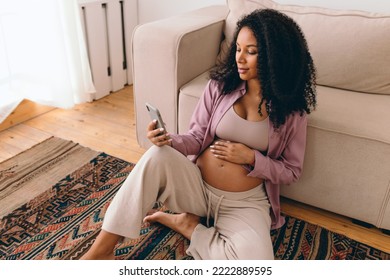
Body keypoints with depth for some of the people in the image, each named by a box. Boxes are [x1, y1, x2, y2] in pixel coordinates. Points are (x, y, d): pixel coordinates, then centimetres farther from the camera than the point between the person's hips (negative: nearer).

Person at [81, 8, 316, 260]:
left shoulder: (292, 108, -5)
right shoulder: (221, 84, -2)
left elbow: (291, 171, 1)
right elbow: (197, 139, 0)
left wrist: (251, 157, -16)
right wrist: (169, 140, -21)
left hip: (245, 203, 0)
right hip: (196, 186, 1)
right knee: (158, 155, -30)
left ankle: (186, 224, -5)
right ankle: (100, 252, -20)